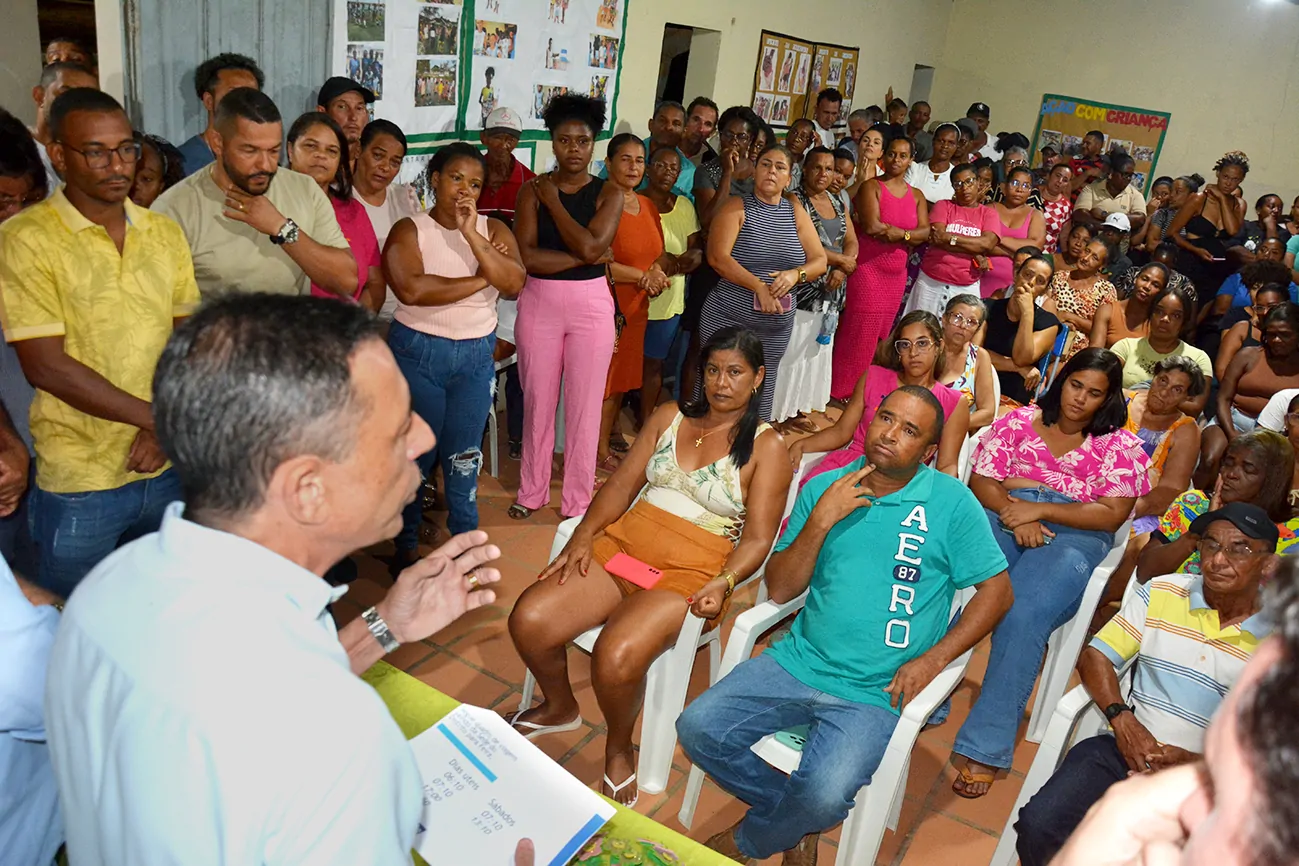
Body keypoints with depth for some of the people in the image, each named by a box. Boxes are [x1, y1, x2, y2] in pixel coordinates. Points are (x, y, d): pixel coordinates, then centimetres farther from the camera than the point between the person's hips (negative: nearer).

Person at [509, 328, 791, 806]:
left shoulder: (766, 447, 1)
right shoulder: (670, 417, 14)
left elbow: (757, 537, -4)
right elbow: (622, 484, 10)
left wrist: (723, 584, -22)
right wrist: (583, 536, -5)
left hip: (690, 573, -4)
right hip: (624, 543, 5)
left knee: (615, 658, -30)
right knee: (528, 621, -15)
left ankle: (619, 749, 4)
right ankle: (559, 708, 18)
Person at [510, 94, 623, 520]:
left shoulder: (609, 193, 0)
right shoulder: (533, 188, 0)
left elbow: (591, 247, -16)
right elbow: (526, 254, -12)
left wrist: (553, 200, -10)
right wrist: (580, 258, -15)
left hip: (590, 304, 0)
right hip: (539, 302, 1)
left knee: (584, 406, 5)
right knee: (537, 402, 10)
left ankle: (578, 501, 19)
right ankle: (532, 490, 28)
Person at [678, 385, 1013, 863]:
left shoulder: (951, 502, -3)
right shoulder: (824, 488, 5)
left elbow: (996, 590, -1)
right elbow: (779, 590, 2)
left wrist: (930, 661, -11)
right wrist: (821, 521, -13)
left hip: (875, 692, -3)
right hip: (799, 662, 4)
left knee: (824, 795, -26)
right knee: (698, 729, -11)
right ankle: (794, 821, 13)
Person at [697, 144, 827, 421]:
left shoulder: (796, 212, 10)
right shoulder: (736, 207, -3)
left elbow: (820, 260, 7)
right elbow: (718, 258, -15)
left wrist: (795, 274, -15)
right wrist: (759, 286, -22)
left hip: (777, 325, 4)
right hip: (727, 318, -4)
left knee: (762, 387, 9)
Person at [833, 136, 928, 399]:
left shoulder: (917, 196, 13)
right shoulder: (871, 186, -2)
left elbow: (925, 232, 1)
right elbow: (872, 226, -16)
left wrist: (897, 234, -17)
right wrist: (909, 233, -8)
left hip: (897, 273, 6)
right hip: (868, 267, -6)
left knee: (881, 334, 8)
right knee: (860, 333, -8)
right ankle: (841, 391, 3)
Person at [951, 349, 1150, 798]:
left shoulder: (1120, 445, 12)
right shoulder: (1018, 421, 16)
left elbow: (1112, 515, 1)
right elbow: (982, 481, 8)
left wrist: (1039, 509, -10)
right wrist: (1015, 515, -12)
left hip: (1075, 536, -1)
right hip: (1002, 517, 2)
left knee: (1023, 616, -32)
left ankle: (985, 749, -27)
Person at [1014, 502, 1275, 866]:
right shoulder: (1161, 593, 8)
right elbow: (1095, 656, 7)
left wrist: (1199, 763, -15)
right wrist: (1121, 718, -11)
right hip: (1127, 750, 2)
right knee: (1038, 825, -23)